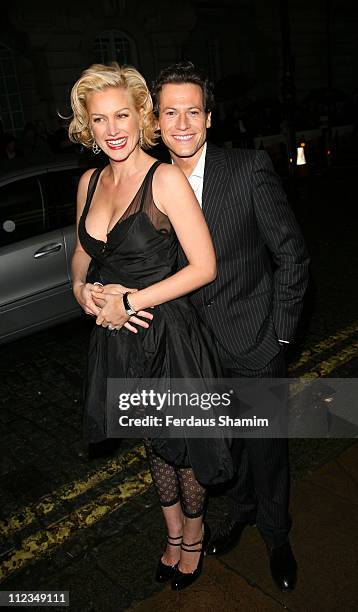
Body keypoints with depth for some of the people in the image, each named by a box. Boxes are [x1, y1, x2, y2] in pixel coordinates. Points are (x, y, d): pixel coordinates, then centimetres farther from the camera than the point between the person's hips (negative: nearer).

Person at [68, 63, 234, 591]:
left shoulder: (165, 179, -15)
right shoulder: (90, 181, 4)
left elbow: (204, 267, -17)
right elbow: (82, 257, 15)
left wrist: (129, 300, -17)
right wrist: (85, 292, -6)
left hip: (168, 335, -5)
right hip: (118, 339, 6)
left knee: (181, 444, 14)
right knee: (153, 443, 22)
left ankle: (195, 537, 43)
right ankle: (174, 536, 47)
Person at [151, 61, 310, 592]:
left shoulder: (251, 169, -14)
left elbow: (292, 255, -10)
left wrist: (280, 331, -9)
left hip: (254, 347, -3)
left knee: (266, 448, 14)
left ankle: (276, 536, 42)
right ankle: (242, 509, 52)